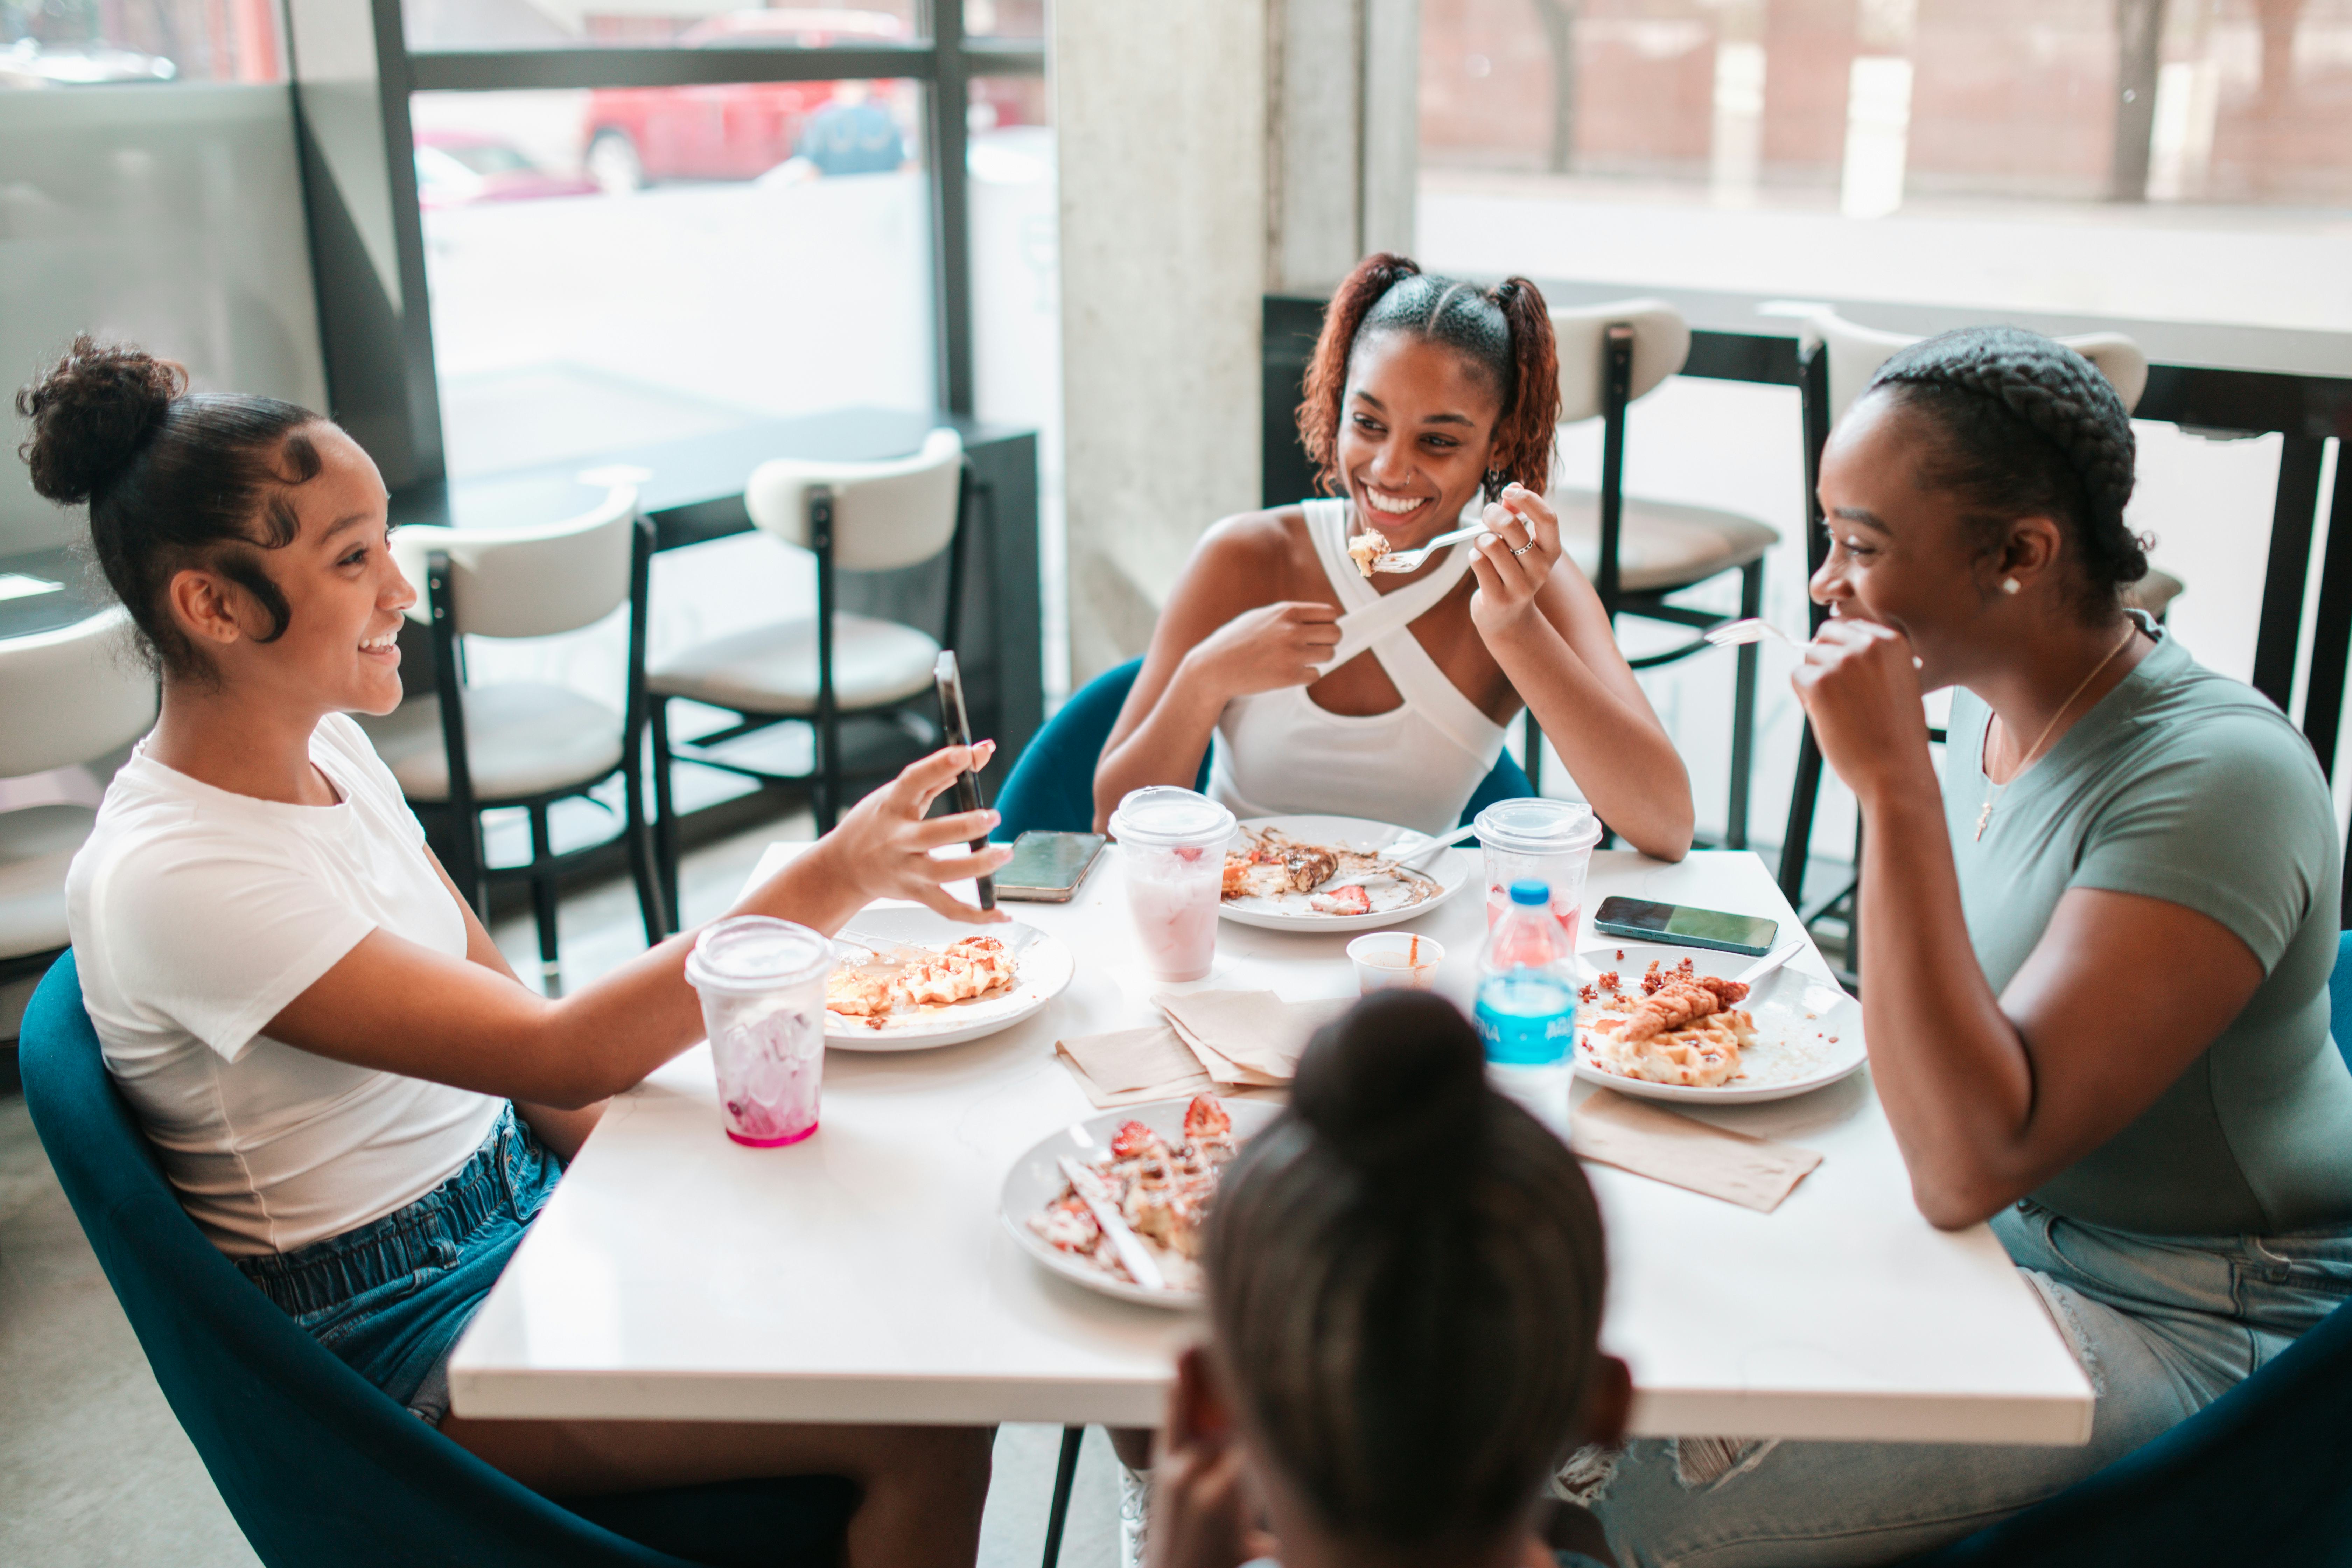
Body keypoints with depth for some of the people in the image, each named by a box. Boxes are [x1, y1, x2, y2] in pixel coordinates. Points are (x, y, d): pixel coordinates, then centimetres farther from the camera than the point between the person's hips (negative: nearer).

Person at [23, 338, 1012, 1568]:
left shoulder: (325, 743, 1)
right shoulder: (170, 878, -25)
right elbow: (559, 1055, -28)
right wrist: (825, 885, -31)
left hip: (519, 1200, 8)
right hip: (405, 1334, -8)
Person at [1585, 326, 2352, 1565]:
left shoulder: (2217, 777, -27)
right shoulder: (1999, 706, -1)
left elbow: (1967, 1164, -34)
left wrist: (1895, 787, -35)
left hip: (2171, 1320, -8)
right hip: (1994, 1230, 8)